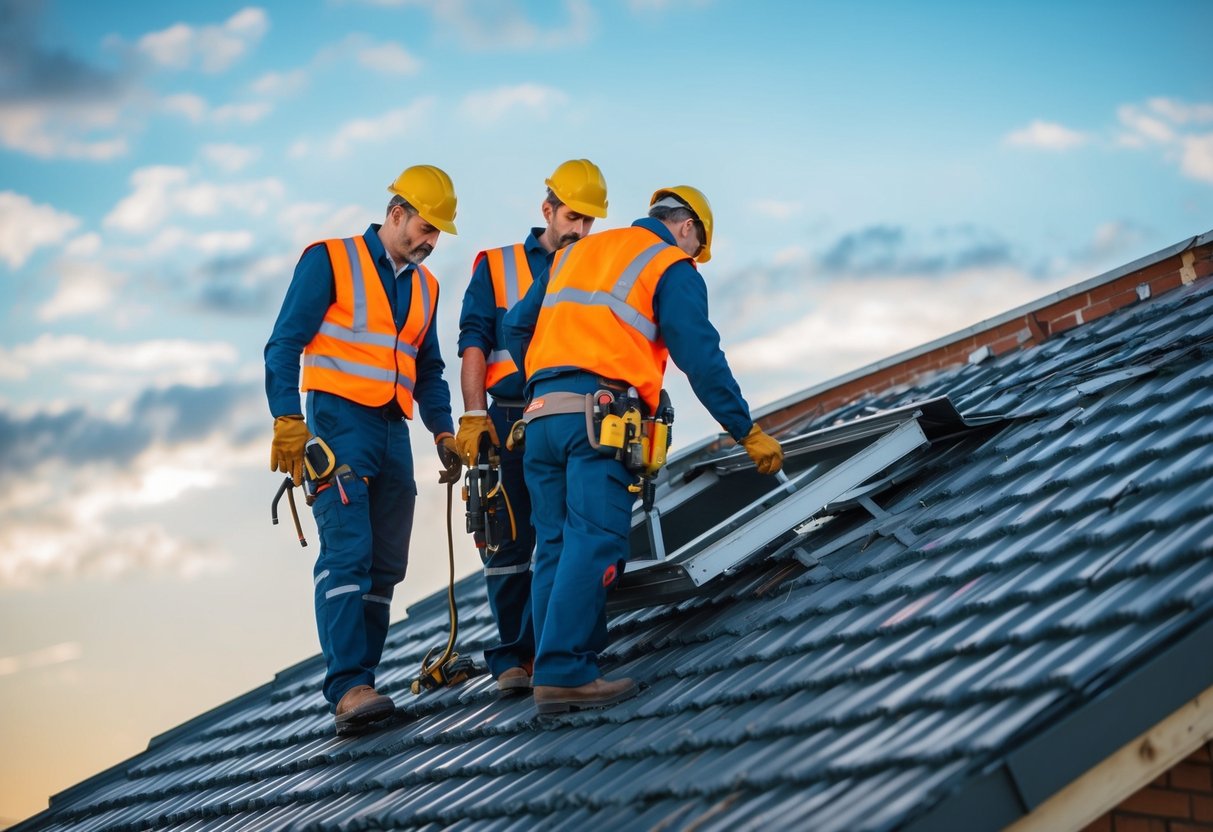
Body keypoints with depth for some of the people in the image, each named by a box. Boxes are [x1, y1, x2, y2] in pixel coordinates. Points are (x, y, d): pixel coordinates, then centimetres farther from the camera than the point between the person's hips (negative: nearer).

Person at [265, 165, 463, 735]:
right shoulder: (331, 261, 0)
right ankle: (349, 687, -23)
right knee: (348, 553, -18)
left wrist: (444, 432, 13)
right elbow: (284, 345, -5)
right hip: (340, 422, -7)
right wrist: (287, 421, -15)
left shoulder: (424, 287, 19)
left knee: (386, 564, 2)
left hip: (392, 432, 7)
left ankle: (354, 686, 6)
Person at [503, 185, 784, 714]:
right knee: (594, 543, -11)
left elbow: (516, 328, 23)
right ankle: (565, 673, -18)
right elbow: (702, 360, 0)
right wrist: (748, 434, 5)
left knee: (554, 546, 8)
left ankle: (554, 673, 5)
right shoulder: (672, 269, 7)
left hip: (541, 413, 7)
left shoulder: (574, 253, 26)